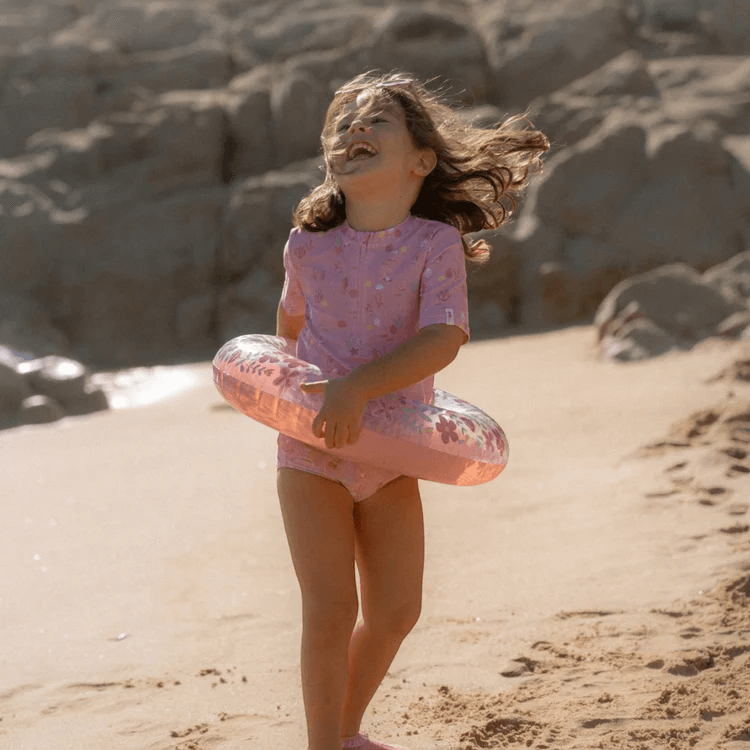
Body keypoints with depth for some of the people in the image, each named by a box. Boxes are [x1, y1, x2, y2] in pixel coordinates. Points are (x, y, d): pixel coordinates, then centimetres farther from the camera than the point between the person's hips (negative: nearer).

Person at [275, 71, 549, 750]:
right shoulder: (307, 246, -8)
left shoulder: (437, 243, -13)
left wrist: (359, 388, -34)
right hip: (312, 448, -1)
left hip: (392, 455, 1)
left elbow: (444, 338, -25)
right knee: (330, 611, -8)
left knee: (395, 611, 10)